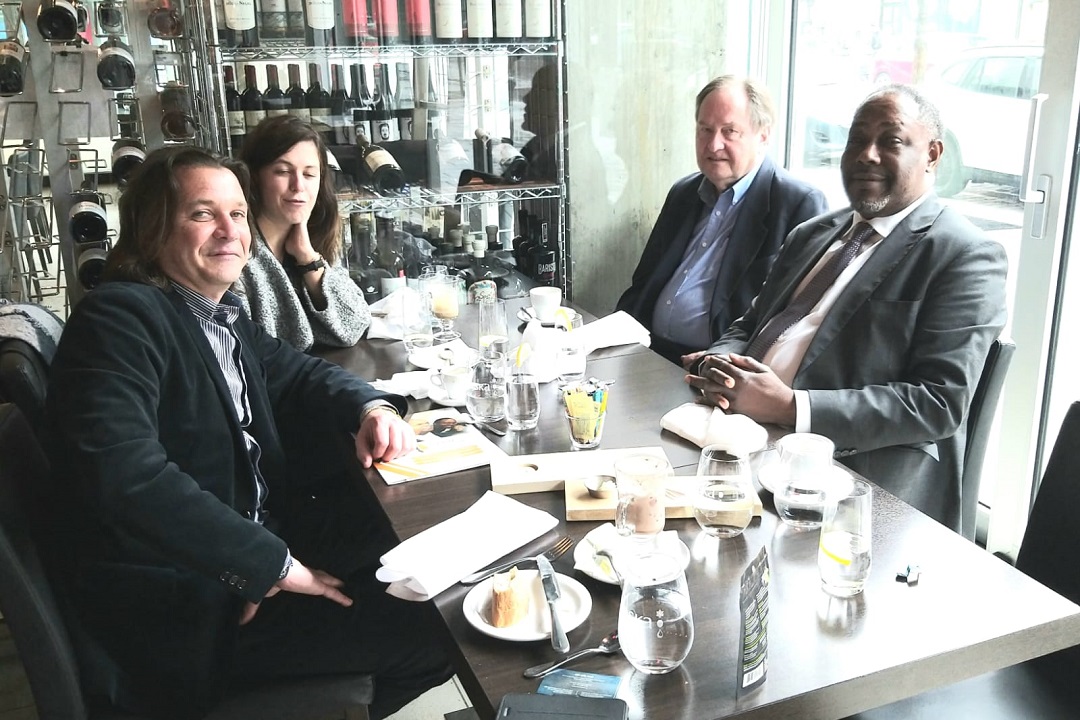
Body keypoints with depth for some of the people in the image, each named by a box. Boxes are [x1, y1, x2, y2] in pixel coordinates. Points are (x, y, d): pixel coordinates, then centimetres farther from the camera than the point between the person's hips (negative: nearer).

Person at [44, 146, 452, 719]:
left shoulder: (222, 313, 8)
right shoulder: (118, 318, -19)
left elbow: (297, 372, 19)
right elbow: (128, 476, -32)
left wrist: (372, 408, -4)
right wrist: (276, 563, -26)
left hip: (259, 539, 9)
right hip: (176, 609, -9)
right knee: (428, 628, -13)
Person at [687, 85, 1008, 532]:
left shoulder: (965, 257, -4)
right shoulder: (812, 236, 19)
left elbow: (941, 403, -13)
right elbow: (748, 328, 22)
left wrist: (790, 406, -20)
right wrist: (718, 365, -3)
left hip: (856, 483, -7)